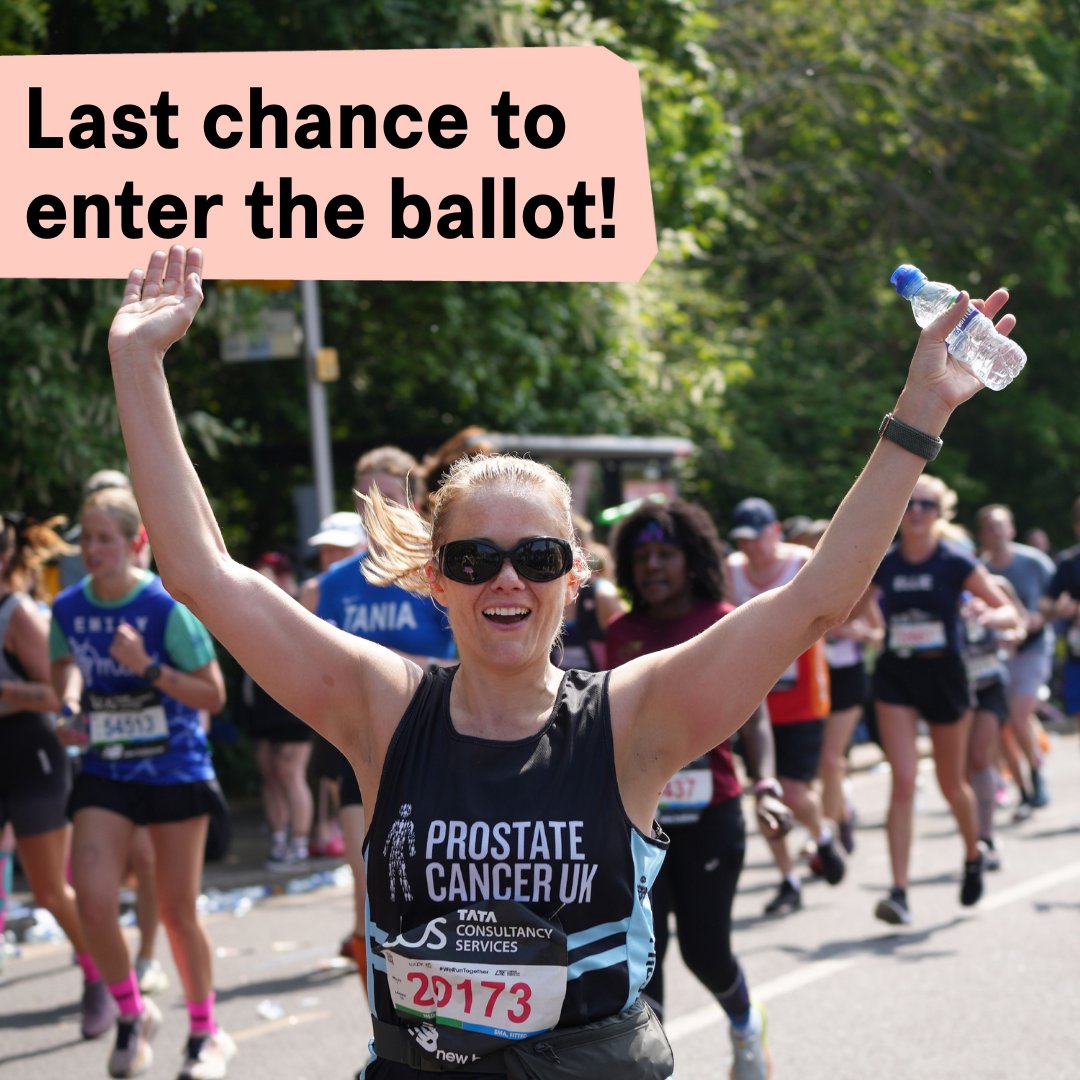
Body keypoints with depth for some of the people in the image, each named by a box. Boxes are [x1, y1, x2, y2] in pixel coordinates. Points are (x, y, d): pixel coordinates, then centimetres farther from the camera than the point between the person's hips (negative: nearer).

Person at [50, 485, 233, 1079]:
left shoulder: (167, 606, -16)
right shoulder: (68, 607, -3)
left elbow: (214, 695, -12)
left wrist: (148, 668, -24)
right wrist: (70, 706, -1)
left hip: (176, 769, -3)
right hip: (104, 772, 3)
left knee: (177, 910, 5)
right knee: (93, 901, -12)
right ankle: (132, 1014, 14)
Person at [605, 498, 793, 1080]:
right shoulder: (621, 633, 6)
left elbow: (754, 717, -10)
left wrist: (765, 786, -25)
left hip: (710, 814, -3)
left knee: (704, 948, 7)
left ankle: (745, 1022, 41)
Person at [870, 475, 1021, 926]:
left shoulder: (956, 563, -8)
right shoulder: (883, 564, 0)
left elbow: (1010, 613, -7)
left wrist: (991, 616, -29)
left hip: (944, 675, -1)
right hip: (895, 677, 1)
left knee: (951, 784, 13)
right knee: (903, 782, -12)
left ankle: (974, 856, 43)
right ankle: (899, 892, -15)